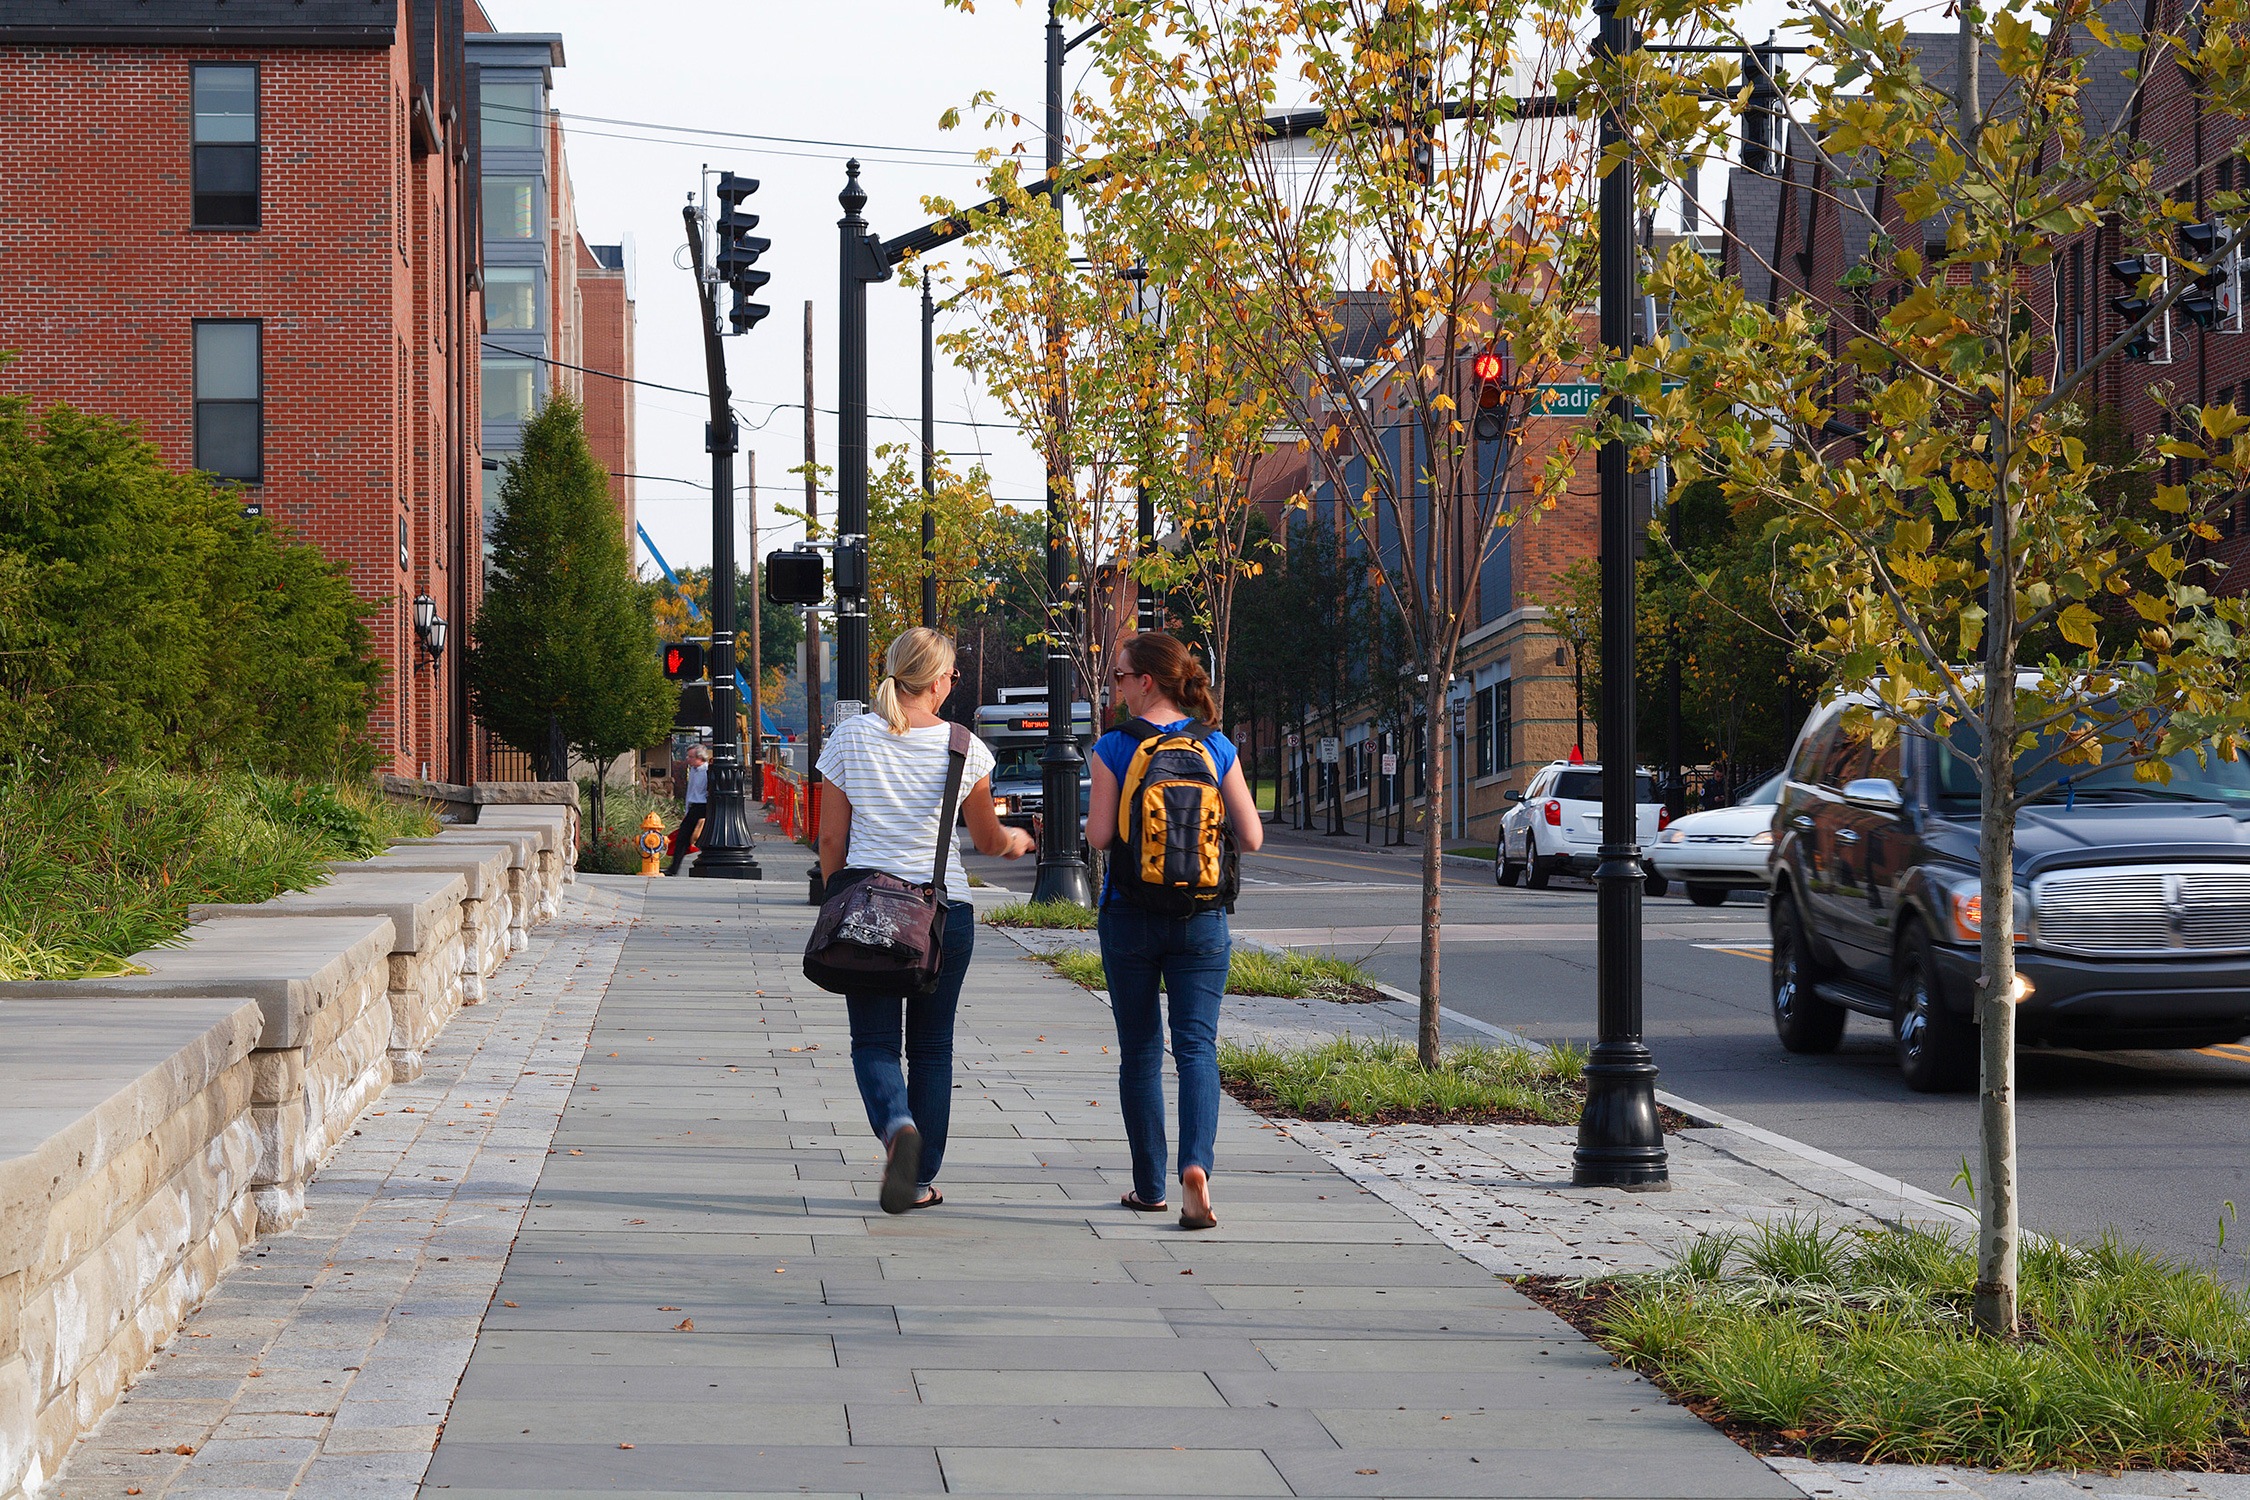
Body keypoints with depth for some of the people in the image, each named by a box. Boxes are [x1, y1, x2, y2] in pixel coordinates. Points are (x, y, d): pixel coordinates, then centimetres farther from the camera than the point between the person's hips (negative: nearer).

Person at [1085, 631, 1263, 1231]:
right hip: (1202, 913, 1)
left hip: (1130, 914, -1)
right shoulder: (1217, 748, 0)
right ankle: (1195, 1164, -22)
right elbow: (1251, 837, -1)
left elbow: (1099, 835, -11)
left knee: (1140, 1051, 10)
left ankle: (1150, 1186, 14)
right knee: (1197, 1046, 0)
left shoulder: (1114, 748, -8)